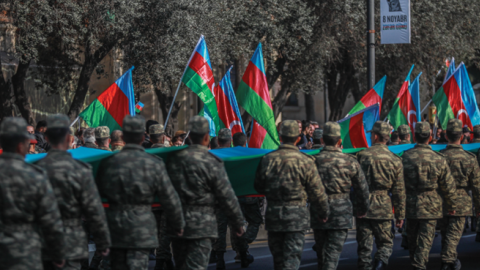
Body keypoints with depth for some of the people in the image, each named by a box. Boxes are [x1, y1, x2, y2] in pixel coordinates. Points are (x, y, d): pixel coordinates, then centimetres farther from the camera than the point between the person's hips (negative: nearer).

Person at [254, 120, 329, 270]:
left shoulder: (267, 159, 0)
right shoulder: (304, 161, -9)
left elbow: (259, 187, 11)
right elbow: (317, 191, -4)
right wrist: (324, 213, 11)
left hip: (273, 215, 3)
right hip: (297, 216, -3)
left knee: (277, 257, 15)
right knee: (292, 257, -4)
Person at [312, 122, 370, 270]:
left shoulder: (314, 161, -5)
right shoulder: (350, 161, -4)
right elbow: (362, 187, 4)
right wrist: (362, 208, 20)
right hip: (341, 213, -2)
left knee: (321, 251, 17)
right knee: (333, 252, -2)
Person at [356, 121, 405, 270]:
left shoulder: (362, 156, -4)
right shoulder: (395, 160, 1)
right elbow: (399, 191, 3)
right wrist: (400, 214, 10)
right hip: (384, 208, 1)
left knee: (364, 246, 7)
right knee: (386, 244, 11)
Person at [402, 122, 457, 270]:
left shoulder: (405, 157, -5)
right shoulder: (439, 159, -7)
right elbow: (448, 185, -2)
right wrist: (451, 206, 12)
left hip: (410, 205, 2)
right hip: (431, 206, -2)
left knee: (412, 240, 18)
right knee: (425, 241, 1)